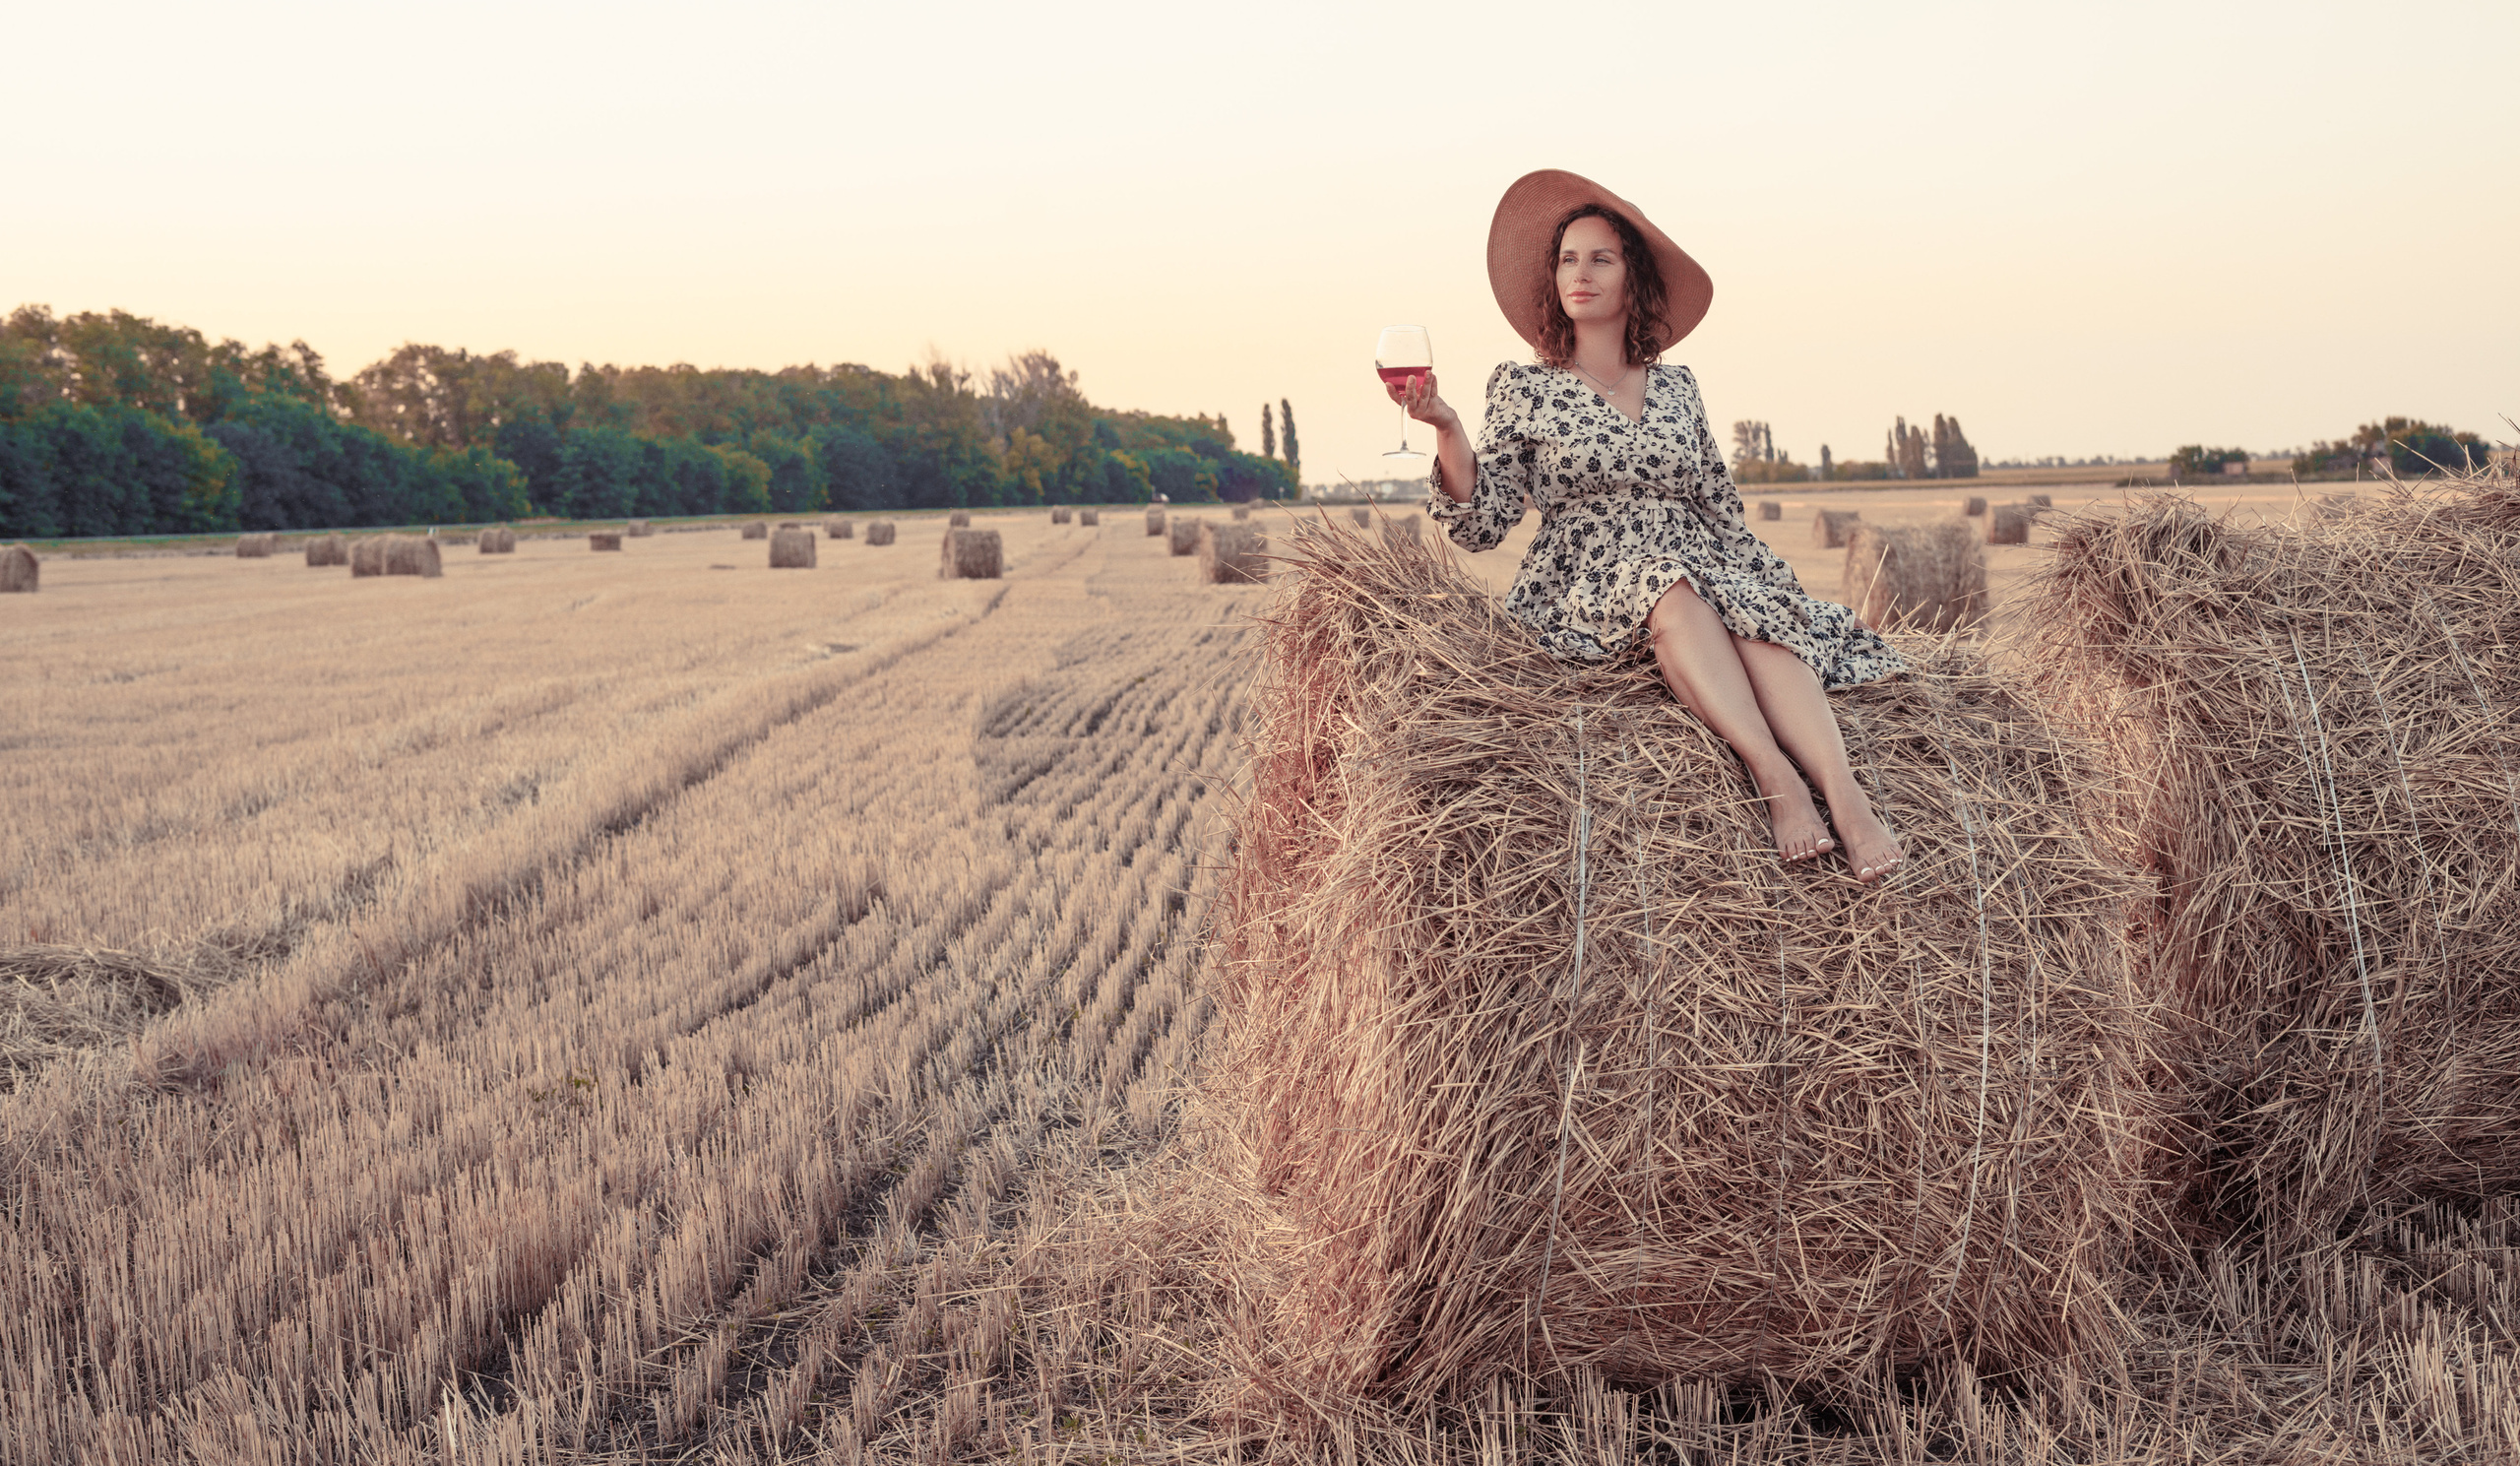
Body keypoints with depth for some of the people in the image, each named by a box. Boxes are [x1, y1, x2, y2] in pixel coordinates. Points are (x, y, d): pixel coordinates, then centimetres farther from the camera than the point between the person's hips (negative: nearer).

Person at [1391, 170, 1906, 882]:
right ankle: (1776, 778, -47)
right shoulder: (1524, 388, 9)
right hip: (1584, 591, -3)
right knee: (1671, 594, -36)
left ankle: (1845, 794, -48)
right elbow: (1482, 525, 1)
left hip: (1711, 574, 3)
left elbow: (1723, 511, 20)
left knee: (1759, 615, -31)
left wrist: (1788, 593, 8)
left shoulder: (1675, 387, 18)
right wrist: (1446, 430, -15)